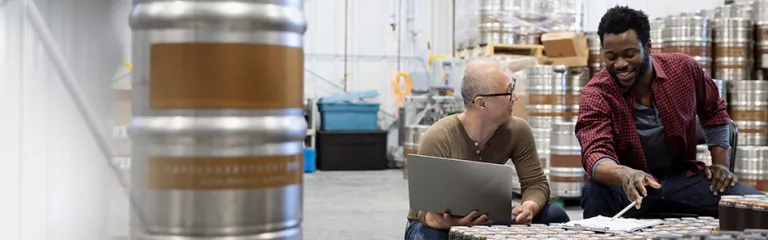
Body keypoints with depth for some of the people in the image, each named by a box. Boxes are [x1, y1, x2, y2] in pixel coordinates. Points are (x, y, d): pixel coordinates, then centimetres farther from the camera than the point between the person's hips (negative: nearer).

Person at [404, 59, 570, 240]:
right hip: (443, 221, -5)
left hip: (486, 217, 5)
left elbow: (536, 183, -7)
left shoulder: (517, 130, -11)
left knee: (554, 215, -15)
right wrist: (446, 222, -49)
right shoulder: (438, 139, -26)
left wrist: (529, 207, -32)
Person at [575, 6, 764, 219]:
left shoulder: (685, 68, -5)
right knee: (595, 193, -36)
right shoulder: (596, 94, -17)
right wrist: (625, 175, -52)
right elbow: (595, 154, -30)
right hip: (627, 185, -2)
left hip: (682, 177, 3)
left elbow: (714, 112, 14)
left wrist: (720, 163, 6)